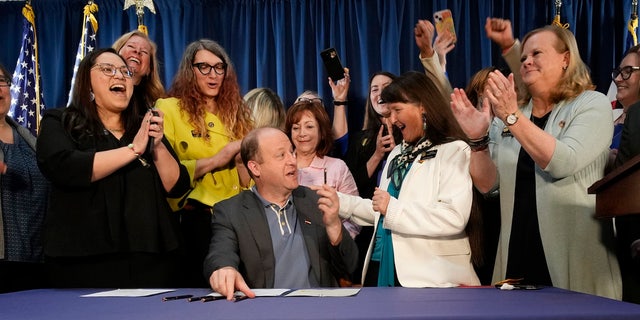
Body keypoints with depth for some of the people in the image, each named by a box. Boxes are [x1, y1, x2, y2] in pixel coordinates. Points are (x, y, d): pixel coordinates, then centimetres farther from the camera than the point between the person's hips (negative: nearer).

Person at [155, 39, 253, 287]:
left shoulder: (236, 113, 15)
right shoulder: (169, 108, 0)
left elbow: (248, 182, 13)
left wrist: (241, 159, -7)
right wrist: (214, 160, -12)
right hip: (195, 219, -4)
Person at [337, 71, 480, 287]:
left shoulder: (454, 151, -7)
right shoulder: (398, 154, 19)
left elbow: (454, 217, -20)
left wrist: (393, 208, -17)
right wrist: (339, 200, 12)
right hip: (382, 269, 7)